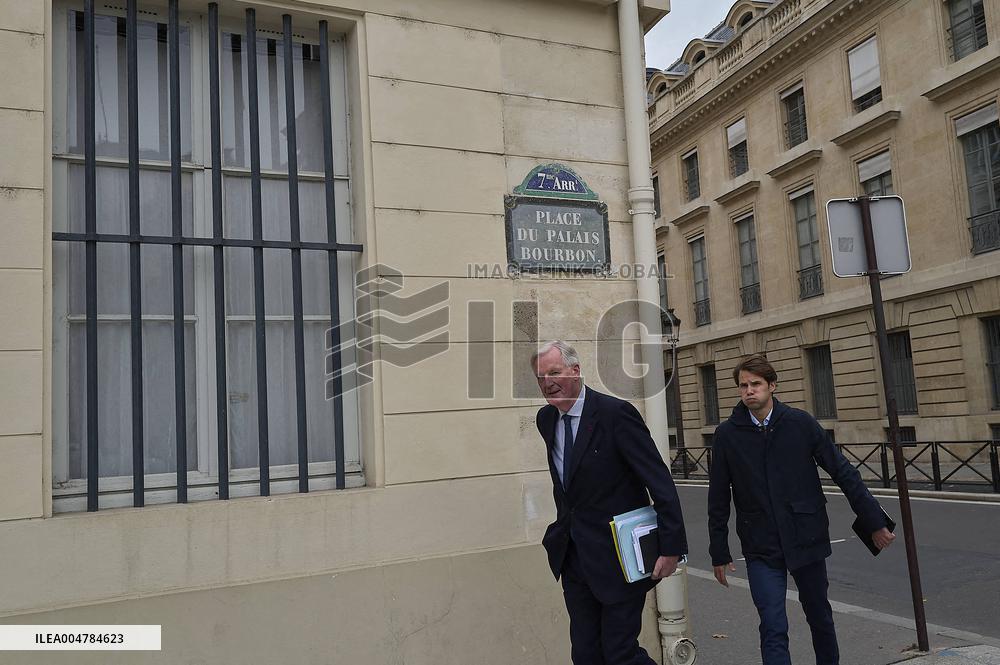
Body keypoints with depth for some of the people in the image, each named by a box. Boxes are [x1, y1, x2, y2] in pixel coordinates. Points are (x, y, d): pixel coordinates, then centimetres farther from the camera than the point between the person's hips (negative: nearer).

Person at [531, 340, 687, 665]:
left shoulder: (616, 413, -17)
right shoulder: (545, 419, 5)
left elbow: (660, 482, -17)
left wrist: (671, 547, -19)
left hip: (618, 556, -7)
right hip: (573, 557, 7)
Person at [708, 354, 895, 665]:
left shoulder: (800, 423, -5)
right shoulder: (727, 434, -5)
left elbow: (843, 472, 1)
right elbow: (718, 499, 1)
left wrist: (874, 521, 1)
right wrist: (719, 553, 4)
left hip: (806, 540, 1)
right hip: (761, 549, -1)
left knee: (820, 617, 18)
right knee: (773, 630, -6)